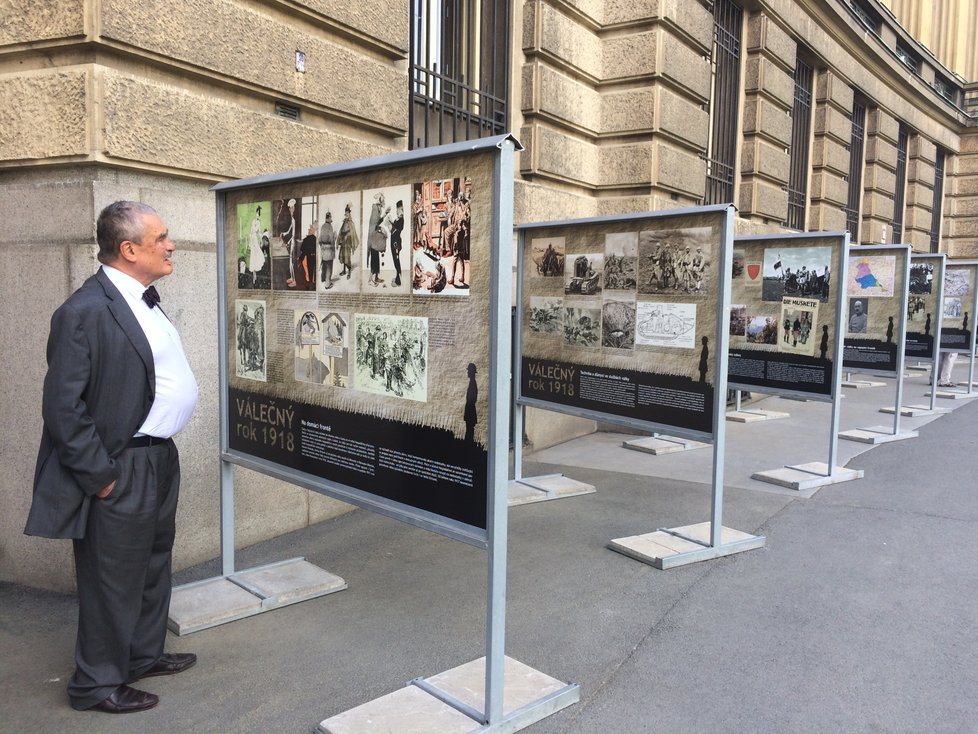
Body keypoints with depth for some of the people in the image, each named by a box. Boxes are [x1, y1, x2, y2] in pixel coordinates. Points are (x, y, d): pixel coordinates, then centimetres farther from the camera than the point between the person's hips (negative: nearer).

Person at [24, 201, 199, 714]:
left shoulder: (141, 300, 8)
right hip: (122, 472, -9)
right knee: (113, 582, 7)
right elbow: (62, 407, -20)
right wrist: (100, 476, -17)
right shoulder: (86, 311, -20)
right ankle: (96, 682, 27)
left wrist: (160, 455, 16)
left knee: (153, 566, 22)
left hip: (159, 459, 9)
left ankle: (143, 655, 41)